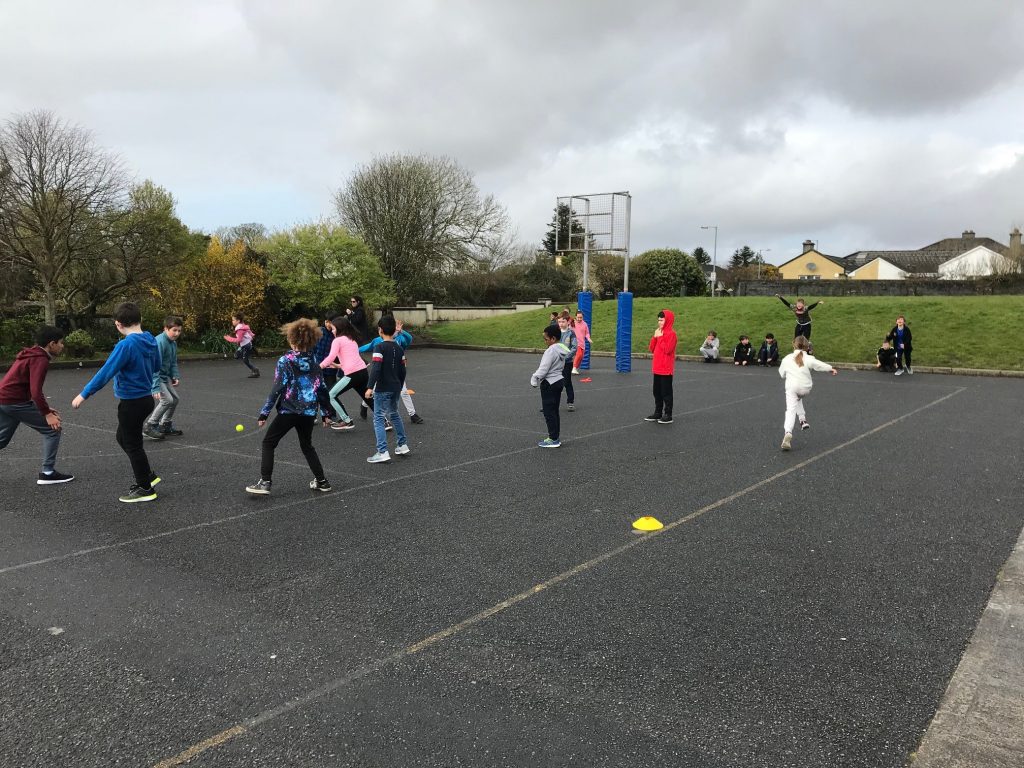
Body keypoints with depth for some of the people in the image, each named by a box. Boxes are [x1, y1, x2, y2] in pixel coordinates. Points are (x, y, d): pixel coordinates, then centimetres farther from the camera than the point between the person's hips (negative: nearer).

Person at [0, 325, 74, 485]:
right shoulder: (40, 360, -16)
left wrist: (45, 409, 17)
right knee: (52, 430, -2)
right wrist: (47, 414, -19)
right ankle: (47, 473, 0)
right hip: (16, 402, -10)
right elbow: (36, 391, -25)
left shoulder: (32, 355, 16)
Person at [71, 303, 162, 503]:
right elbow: (156, 367, 18)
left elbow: (105, 372, -22)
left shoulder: (126, 345, -22)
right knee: (123, 437, 24)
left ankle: (145, 488, 14)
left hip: (132, 402, -8)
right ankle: (147, 475, 28)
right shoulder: (151, 341, 2)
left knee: (132, 444, 5)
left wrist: (84, 394, -16)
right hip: (146, 398, 8)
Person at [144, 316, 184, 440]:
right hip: (153, 375, -9)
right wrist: (156, 387, -32)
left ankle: (165, 426, 27)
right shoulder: (160, 342, -24)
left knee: (175, 399, 11)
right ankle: (150, 427, -6)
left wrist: (175, 376, -1)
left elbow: (173, 362, 16)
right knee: (167, 400, -18)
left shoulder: (173, 343, 5)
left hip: (164, 376, 9)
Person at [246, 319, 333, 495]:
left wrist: (264, 412, -7)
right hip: (309, 412, 5)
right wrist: (325, 412, 19)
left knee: (268, 443, 9)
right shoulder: (313, 361, 6)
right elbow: (321, 388, 9)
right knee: (307, 446, 23)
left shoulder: (285, 360, -9)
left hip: (289, 411, -5)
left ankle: (265, 482, 0)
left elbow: (278, 388, -13)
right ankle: (321, 481, 22)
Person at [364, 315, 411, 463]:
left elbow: (376, 368, -23)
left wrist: (370, 387, -25)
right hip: (396, 388, 7)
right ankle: (403, 445, 30)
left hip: (383, 389, -7)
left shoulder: (380, 347, -13)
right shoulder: (399, 348, 8)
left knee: (379, 419, -3)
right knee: (394, 415, 24)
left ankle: (382, 452, -9)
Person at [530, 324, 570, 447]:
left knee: (549, 412, -2)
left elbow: (543, 369, -21)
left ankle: (553, 439, 1)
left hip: (549, 383, -9)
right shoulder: (562, 349, 8)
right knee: (554, 411, 15)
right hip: (559, 380, 10)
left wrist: (534, 380, -6)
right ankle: (556, 437, 20)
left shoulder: (551, 350, -20)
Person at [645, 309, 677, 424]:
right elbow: (651, 348, 12)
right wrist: (655, 337, -1)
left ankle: (668, 415, 2)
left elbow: (667, 349, -21)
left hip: (666, 368, -8)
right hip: (657, 367, 8)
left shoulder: (671, 333, -11)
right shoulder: (659, 332, 13)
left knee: (666, 392, -3)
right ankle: (658, 413, 22)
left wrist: (660, 337, -15)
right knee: (657, 391, 13)